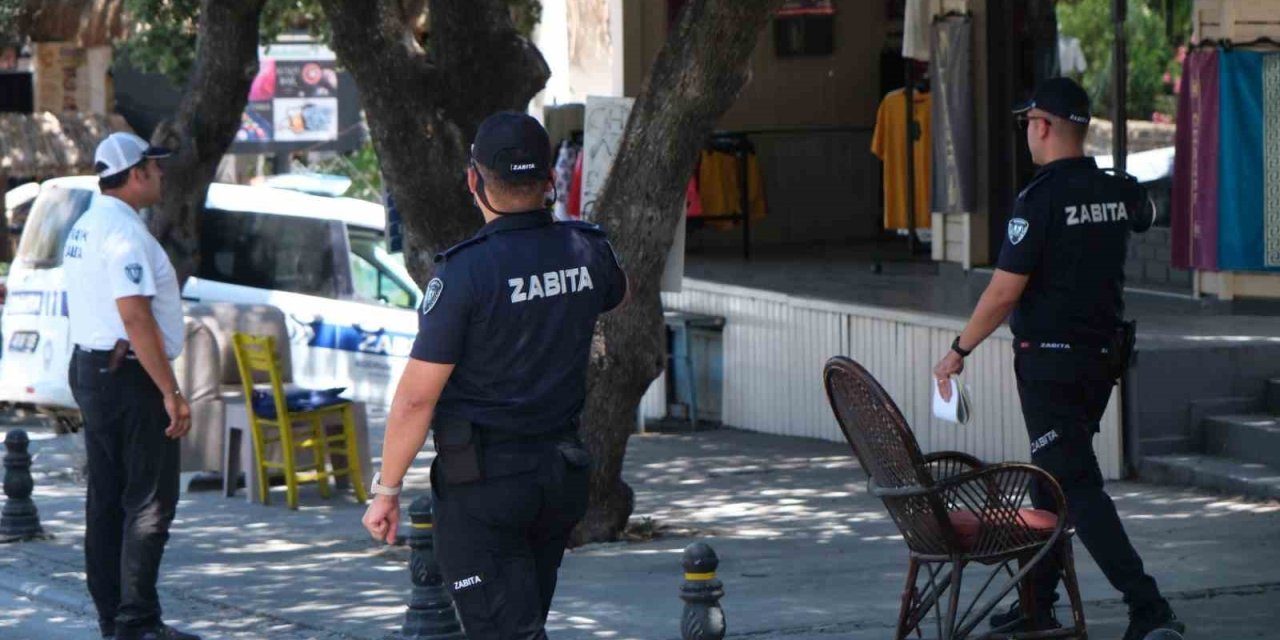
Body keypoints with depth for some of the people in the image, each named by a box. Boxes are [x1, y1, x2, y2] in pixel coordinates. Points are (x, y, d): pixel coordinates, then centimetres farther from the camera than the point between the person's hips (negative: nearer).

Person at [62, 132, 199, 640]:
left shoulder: (84, 228, 14)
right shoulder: (124, 233, -17)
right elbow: (136, 318, -22)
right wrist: (171, 393, -21)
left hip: (88, 367, 10)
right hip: (129, 376, -10)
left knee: (106, 499, 11)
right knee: (149, 502, -8)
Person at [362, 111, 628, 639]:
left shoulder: (466, 272, -18)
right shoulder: (587, 253, -1)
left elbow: (417, 396, -16)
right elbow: (617, 293, 27)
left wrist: (386, 489, -6)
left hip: (482, 479, -6)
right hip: (562, 471, 6)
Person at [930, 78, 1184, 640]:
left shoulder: (1040, 198, -17)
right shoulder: (1117, 192, 4)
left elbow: (1005, 292, -18)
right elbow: (1145, 215, 30)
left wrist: (958, 352, -8)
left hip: (1050, 359, -8)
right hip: (1105, 353, 8)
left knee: (1076, 485, -8)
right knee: (1051, 477, 19)